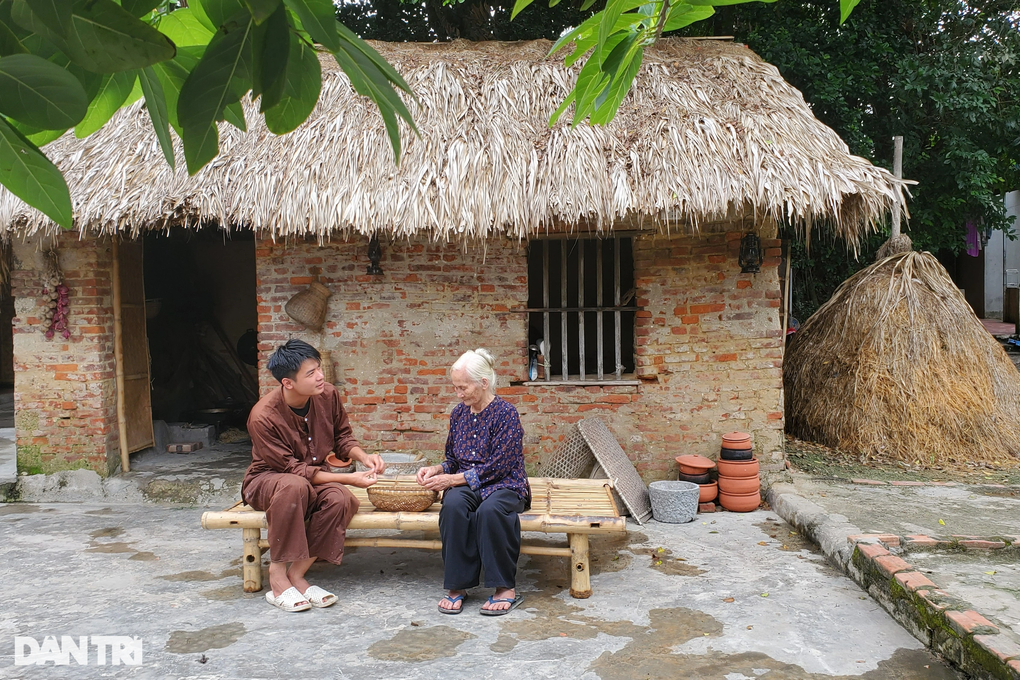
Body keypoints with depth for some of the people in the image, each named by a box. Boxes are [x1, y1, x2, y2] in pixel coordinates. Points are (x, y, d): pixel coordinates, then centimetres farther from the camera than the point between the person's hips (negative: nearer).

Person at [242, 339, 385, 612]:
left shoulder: (327, 395, -10)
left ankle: (297, 573, -16)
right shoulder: (263, 417, -26)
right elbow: (293, 470, -24)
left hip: (314, 478, 5)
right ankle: (277, 574, -24)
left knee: (341, 498, -29)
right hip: (266, 481, -4)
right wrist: (349, 478, -27)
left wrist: (363, 456, -17)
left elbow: (342, 436, 5)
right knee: (294, 486, -40)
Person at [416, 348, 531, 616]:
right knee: (453, 505, -32)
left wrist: (452, 479, -17)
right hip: (466, 485, 4)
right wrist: (436, 470, -4)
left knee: (490, 509, -38)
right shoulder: (459, 413, 10)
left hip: (503, 485, -4)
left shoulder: (506, 413, -10)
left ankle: (506, 588, -23)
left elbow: (497, 466, -15)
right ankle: (457, 586, -23)